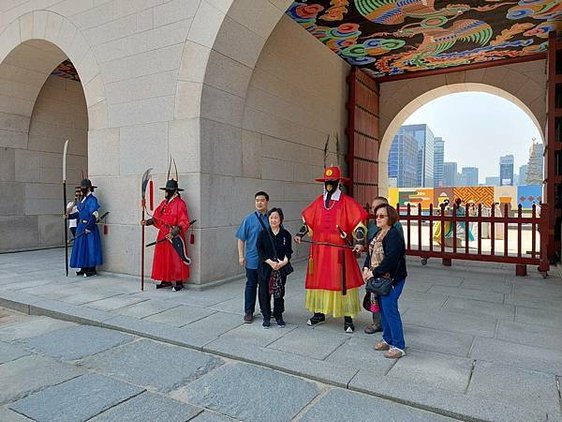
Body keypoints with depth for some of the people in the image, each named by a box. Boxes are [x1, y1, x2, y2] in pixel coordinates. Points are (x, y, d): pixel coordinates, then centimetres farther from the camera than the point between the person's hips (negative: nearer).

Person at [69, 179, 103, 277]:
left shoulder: (92, 199, -13)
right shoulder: (82, 199, 14)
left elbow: (94, 215, -19)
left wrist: (88, 227, -21)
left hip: (89, 227, -9)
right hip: (81, 226, 9)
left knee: (89, 247, -3)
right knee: (81, 247, 13)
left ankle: (91, 269, 6)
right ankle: (84, 268, 23)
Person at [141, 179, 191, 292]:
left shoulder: (180, 204, -10)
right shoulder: (164, 203, 13)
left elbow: (184, 223, -16)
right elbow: (156, 218, 15)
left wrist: (173, 233, -25)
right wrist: (147, 222, -3)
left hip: (174, 237, -7)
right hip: (163, 236, 7)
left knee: (175, 259, -3)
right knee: (163, 258, 11)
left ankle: (178, 282, 6)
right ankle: (166, 280, 22)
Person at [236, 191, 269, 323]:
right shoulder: (249, 219, -3)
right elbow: (241, 239, 0)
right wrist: (241, 256, -4)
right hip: (252, 259, -1)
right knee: (251, 285, 8)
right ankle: (248, 312, 19)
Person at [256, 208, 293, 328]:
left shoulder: (286, 234, 4)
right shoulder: (263, 234, 1)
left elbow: (288, 251, 2)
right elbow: (260, 251, -4)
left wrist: (284, 262, -16)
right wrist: (270, 262, -15)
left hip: (281, 268, 1)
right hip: (265, 268, -1)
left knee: (279, 292, 8)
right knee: (265, 292, 4)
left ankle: (278, 316, 24)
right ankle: (266, 317, 18)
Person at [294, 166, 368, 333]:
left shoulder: (347, 202, -5)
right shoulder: (319, 201, 10)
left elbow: (358, 223, -9)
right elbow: (308, 220, 18)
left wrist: (359, 242, -20)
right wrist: (300, 234, 7)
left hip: (339, 249, -5)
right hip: (320, 249, 5)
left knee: (342, 282, 0)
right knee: (318, 280, 11)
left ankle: (348, 318, 11)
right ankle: (319, 313, 27)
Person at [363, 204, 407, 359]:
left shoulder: (394, 235, -18)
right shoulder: (379, 234, 11)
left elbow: (390, 260, -25)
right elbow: (371, 253, 14)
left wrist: (374, 272, -19)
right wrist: (366, 268, -2)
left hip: (392, 279, -9)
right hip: (379, 279, 9)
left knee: (390, 310, -6)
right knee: (383, 309, 17)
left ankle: (399, 346, 7)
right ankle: (387, 340, 31)